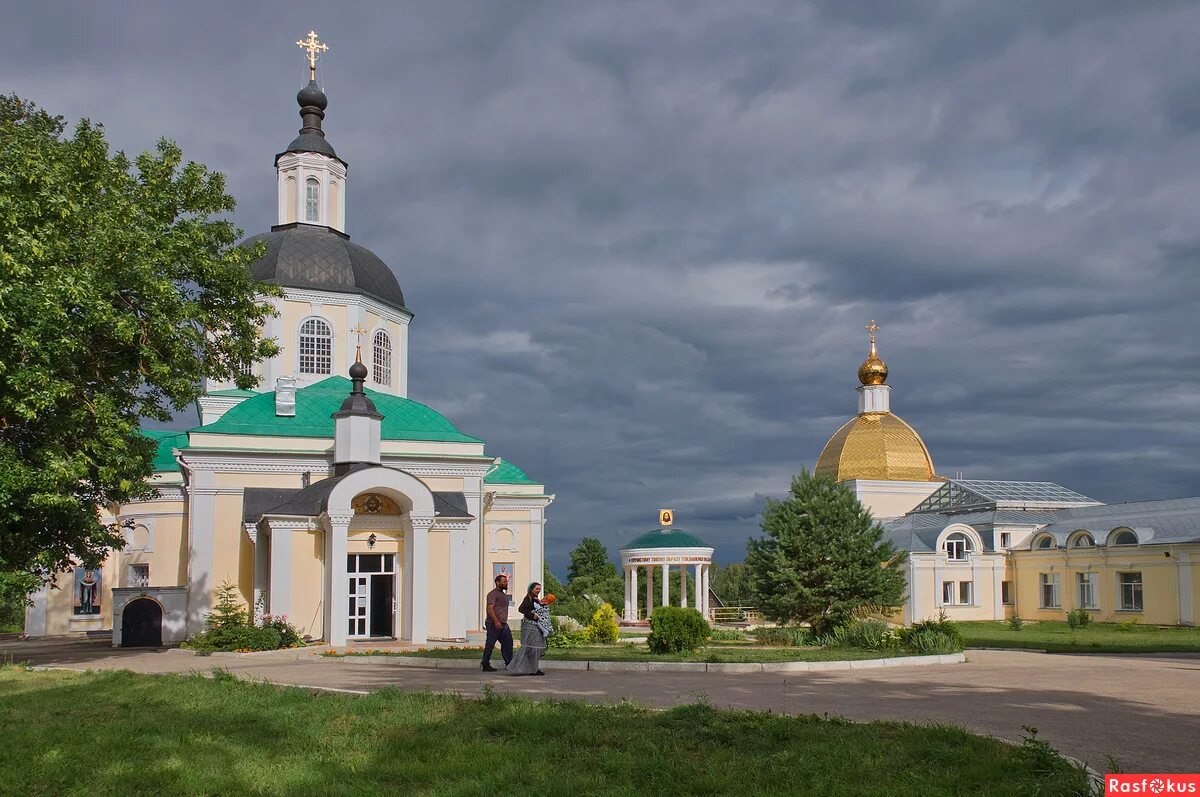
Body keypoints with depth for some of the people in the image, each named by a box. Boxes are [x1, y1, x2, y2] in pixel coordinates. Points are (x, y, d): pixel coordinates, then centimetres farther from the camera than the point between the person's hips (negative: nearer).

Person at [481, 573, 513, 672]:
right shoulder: (493, 594, -9)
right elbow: (490, 609, -18)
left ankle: (509, 664, 9)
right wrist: (496, 621, -26)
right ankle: (485, 665, 3)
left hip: (503, 624, 9)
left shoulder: (503, 594, 20)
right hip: (494, 624, -9)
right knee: (490, 644, -3)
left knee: (508, 642, 5)